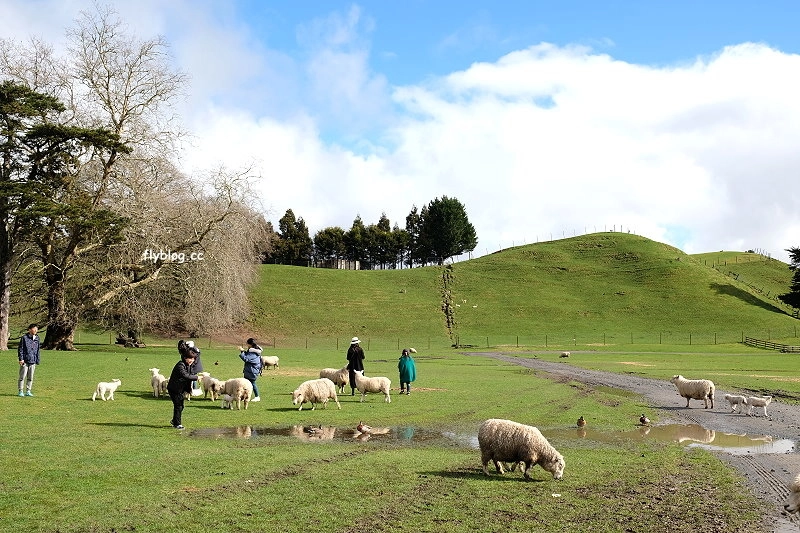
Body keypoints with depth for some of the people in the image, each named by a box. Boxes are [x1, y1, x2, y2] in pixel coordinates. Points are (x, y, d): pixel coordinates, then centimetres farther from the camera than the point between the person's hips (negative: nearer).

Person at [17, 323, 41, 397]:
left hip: (33, 361, 5)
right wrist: (21, 359, -11)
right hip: (25, 361, -5)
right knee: (22, 377, -1)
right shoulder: (24, 338, -5)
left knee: (30, 377, 8)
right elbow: (20, 349, -5)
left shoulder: (37, 338, 11)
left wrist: (37, 360, 14)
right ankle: (21, 391, 7)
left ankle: (28, 391, 16)